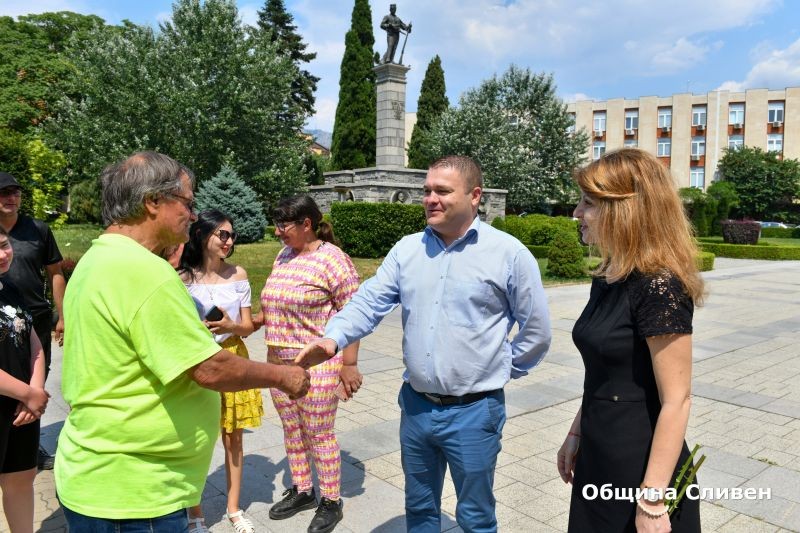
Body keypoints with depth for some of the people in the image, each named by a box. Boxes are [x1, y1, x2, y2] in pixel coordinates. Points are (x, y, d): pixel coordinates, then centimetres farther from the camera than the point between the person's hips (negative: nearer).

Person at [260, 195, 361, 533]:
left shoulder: (332, 259, -15)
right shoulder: (283, 257, 8)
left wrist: (349, 364, -16)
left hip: (317, 364, -7)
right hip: (280, 362, 7)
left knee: (319, 433, 4)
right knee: (292, 430, 17)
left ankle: (331, 502, 23)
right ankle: (302, 491, 36)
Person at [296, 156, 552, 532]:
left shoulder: (508, 253, -10)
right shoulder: (406, 249, 2)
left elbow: (537, 331, -3)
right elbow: (369, 301, -6)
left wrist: (500, 369, 2)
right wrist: (333, 339, -22)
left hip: (473, 411, -4)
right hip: (415, 406, 4)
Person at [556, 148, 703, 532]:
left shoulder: (659, 287, -22)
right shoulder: (606, 280, 3)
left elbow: (676, 402, -21)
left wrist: (652, 498, -19)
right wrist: (576, 435, 16)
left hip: (641, 464, -8)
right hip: (598, 458, 8)